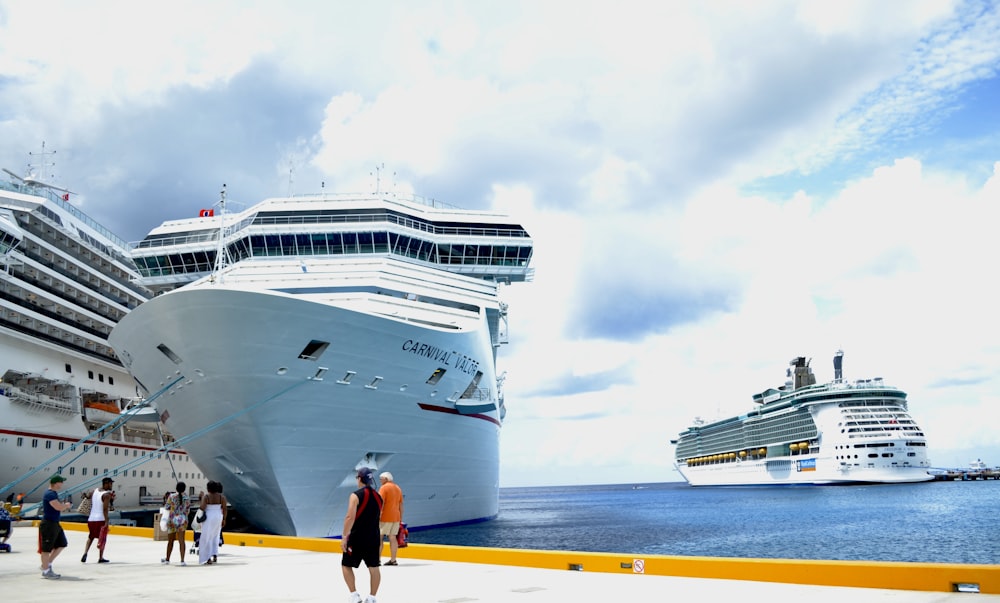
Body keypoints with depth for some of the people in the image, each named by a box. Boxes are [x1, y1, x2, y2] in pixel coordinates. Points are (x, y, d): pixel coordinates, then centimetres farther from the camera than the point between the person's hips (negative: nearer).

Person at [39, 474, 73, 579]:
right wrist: (67, 505, -8)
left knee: (61, 544, 16)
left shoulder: (54, 493, 14)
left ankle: (47, 564, 26)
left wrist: (64, 505, 2)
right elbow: (59, 507, -27)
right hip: (48, 524, -10)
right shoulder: (49, 494, -19)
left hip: (55, 523, 10)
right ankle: (45, 571, 9)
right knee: (46, 548, 0)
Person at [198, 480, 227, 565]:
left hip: (208, 517, -4)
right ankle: (215, 555, 16)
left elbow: (202, 508, -17)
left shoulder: (206, 497, -12)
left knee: (207, 538, 6)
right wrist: (224, 519, 7)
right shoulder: (222, 496, -2)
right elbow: (225, 508, -1)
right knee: (215, 536, 20)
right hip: (218, 517, 4)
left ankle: (208, 558, 4)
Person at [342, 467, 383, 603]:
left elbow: (350, 517, -19)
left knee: (346, 565, 10)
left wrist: (344, 537, -14)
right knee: (374, 567, 10)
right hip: (374, 538, 5)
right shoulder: (378, 496, 8)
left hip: (357, 537, -5)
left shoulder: (356, 495, -11)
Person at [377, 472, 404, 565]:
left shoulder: (384, 488, -8)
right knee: (392, 537, 9)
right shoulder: (398, 488, 14)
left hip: (385, 517, -7)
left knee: (379, 537, 0)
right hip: (396, 517, 7)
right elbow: (401, 504, 15)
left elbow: (381, 503, -17)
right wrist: (401, 518, 19)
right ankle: (393, 560, 8)